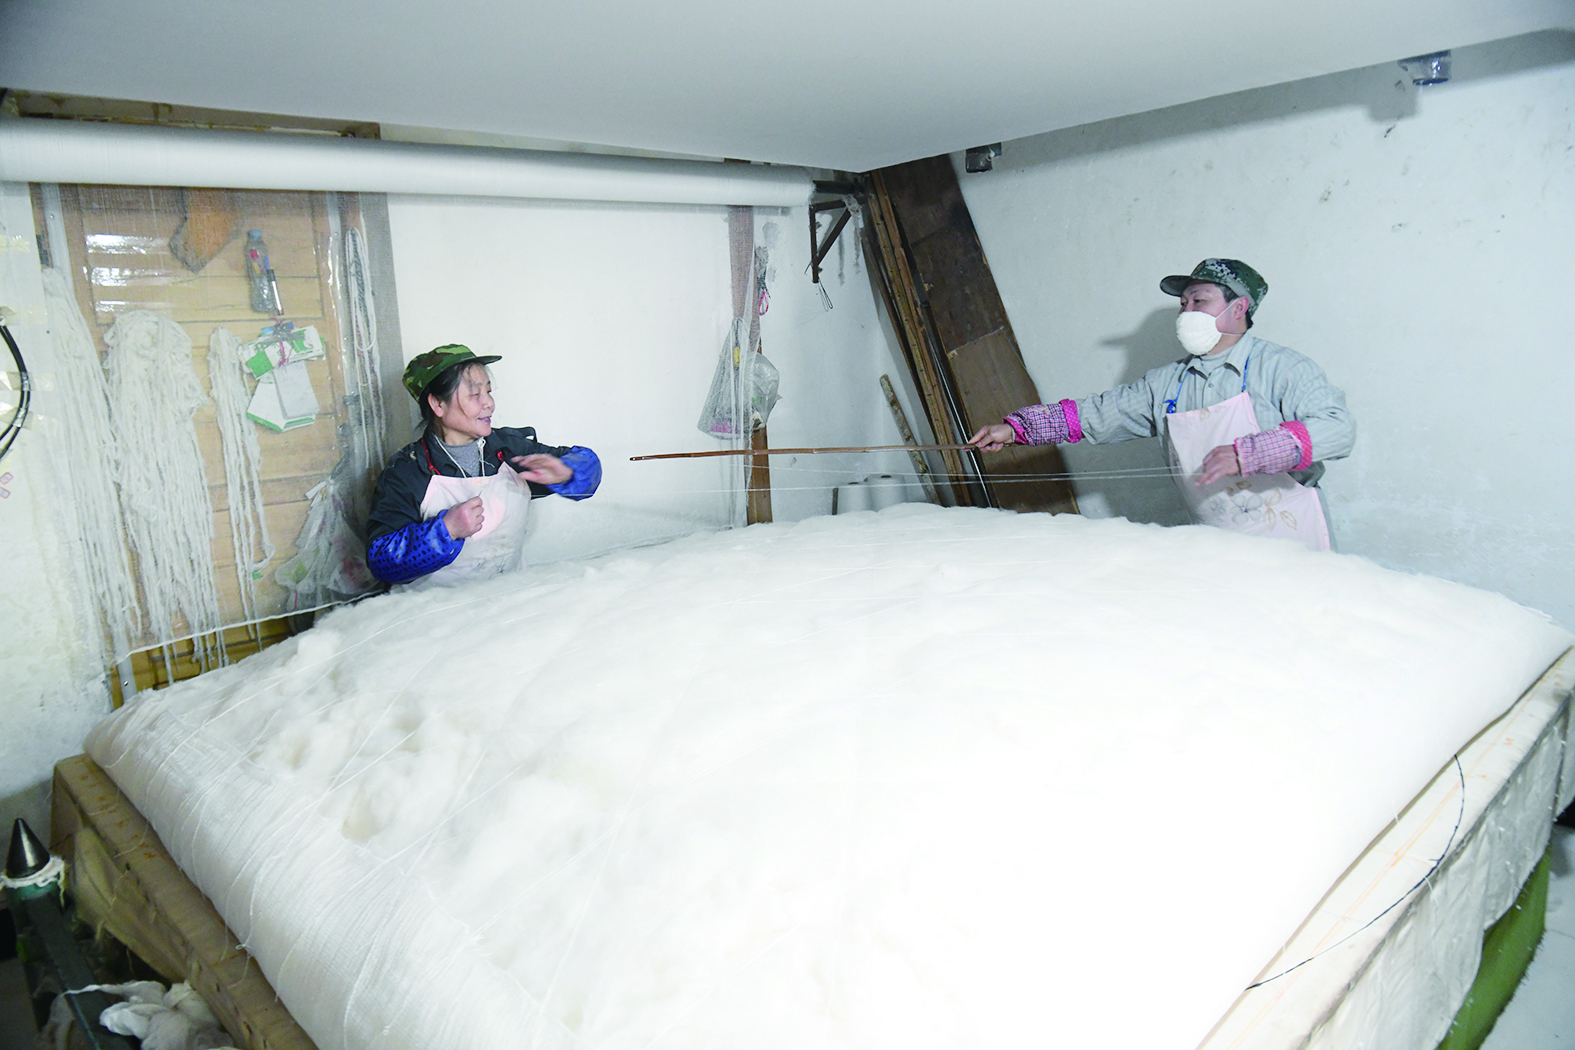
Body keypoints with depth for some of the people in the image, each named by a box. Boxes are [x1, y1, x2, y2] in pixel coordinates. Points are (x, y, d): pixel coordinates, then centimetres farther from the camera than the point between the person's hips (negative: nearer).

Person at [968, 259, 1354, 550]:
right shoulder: (1166, 383, 8)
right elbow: (1095, 414, 10)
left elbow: (1337, 427, -19)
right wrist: (1015, 427, 2)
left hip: (1293, 545, -3)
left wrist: (1245, 455, -30)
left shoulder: (1280, 368, -7)